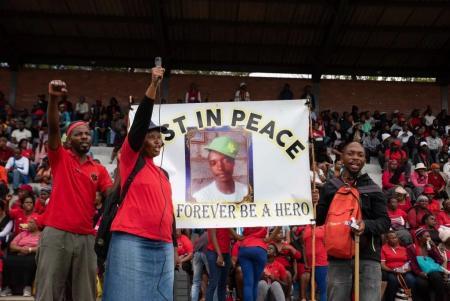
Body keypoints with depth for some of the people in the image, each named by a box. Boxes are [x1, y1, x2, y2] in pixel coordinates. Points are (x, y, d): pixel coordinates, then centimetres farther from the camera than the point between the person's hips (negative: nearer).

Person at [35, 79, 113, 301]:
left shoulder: (99, 170, 14)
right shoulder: (60, 158, 7)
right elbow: (53, 128, -9)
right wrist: (53, 99, -25)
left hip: (86, 237, 3)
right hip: (56, 233, -3)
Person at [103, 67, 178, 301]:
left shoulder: (164, 174, 21)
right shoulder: (131, 158, 5)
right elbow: (140, 122, -8)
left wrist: (173, 246, 18)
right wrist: (153, 85, -16)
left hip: (163, 246, 6)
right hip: (132, 241, -6)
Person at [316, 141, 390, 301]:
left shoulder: (373, 189, 5)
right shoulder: (330, 187, 7)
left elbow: (385, 222, 1)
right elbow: (319, 220, 8)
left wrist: (366, 225, -20)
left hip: (368, 257, -1)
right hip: (338, 257, 1)